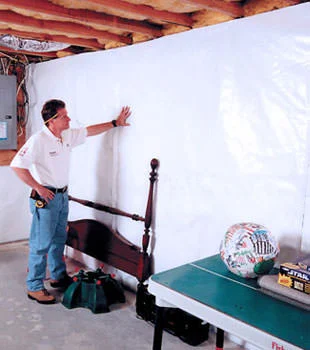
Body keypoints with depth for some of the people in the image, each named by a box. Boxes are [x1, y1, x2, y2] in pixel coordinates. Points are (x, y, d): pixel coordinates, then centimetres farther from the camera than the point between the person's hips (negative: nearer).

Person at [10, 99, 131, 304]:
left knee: (58, 240, 19)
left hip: (63, 195, 8)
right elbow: (17, 165, -23)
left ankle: (58, 277, 34)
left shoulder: (68, 136, 5)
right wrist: (38, 187, -20)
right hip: (46, 197, -8)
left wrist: (115, 123, 18)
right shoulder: (39, 140, -19)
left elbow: (89, 131, 17)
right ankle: (34, 287, 12)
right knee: (41, 243, 0)